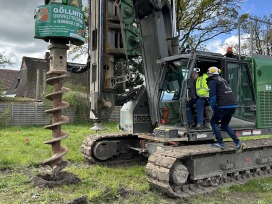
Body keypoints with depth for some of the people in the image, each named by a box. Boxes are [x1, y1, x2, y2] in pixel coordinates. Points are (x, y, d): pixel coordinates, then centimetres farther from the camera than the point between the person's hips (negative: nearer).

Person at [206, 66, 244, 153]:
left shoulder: (212, 81, -1)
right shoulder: (223, 80, 24)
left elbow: (212, 96, -9)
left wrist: (213, 109, 4)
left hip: (224, 106, -8)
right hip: (233, 105, 8)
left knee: (213, 122, 10)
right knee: (224, 124, 19)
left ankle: (220, 143, 3)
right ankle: (238, 142, 7)